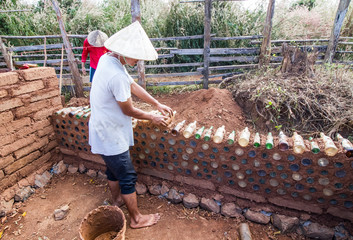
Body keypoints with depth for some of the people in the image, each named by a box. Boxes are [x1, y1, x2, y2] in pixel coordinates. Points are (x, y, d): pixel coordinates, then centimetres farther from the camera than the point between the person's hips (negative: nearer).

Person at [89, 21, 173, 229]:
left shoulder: (108, 58, 1)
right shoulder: (117, 76, -31)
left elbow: (133, 85, 7)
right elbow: (129, 111, -20)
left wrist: (158, 104, 5)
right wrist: (153, 118, -4)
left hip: (105, 130, 10)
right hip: (111, 135, -10)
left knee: (114, 169, 27)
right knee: (127, 177, 6)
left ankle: (117, 199, 51)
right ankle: (136, 219, 28)